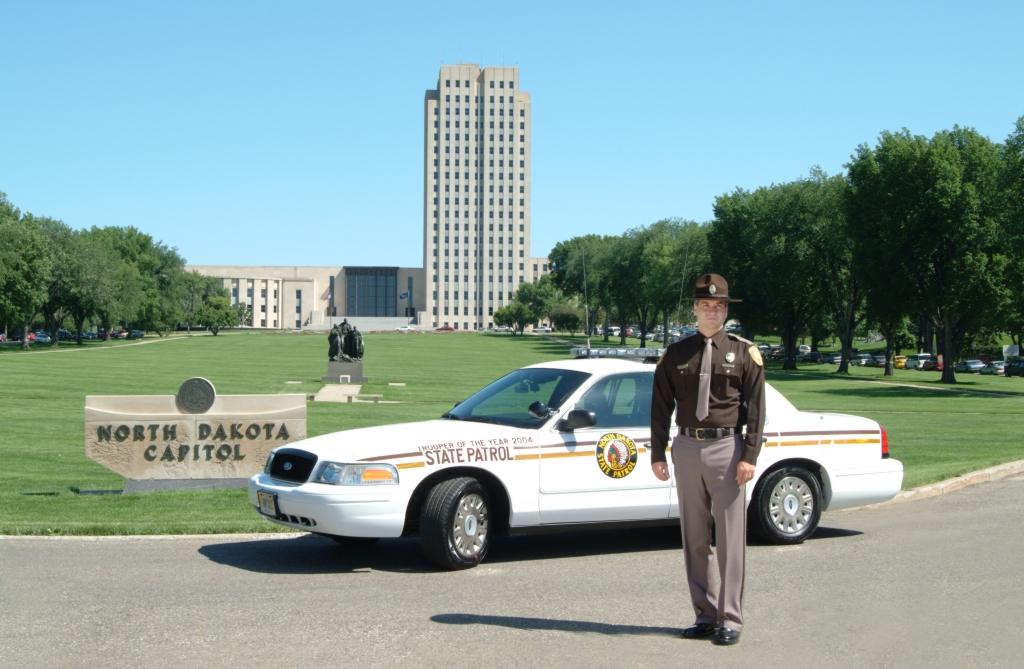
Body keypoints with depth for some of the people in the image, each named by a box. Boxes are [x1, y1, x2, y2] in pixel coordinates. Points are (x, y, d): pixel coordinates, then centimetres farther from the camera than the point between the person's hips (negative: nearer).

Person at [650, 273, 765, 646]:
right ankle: (705, 615, 15)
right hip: (686, 448, 3)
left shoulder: (744, 352, 3)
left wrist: (749, 456, -9)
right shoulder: (675, 354, 9)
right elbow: (661, 406, 10)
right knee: (694, 539, 7)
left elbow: (755, 407, 0)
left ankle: (730, 619, 3)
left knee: (730, 538, -3)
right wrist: (658, 454, 3)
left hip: (726, 448, -3)